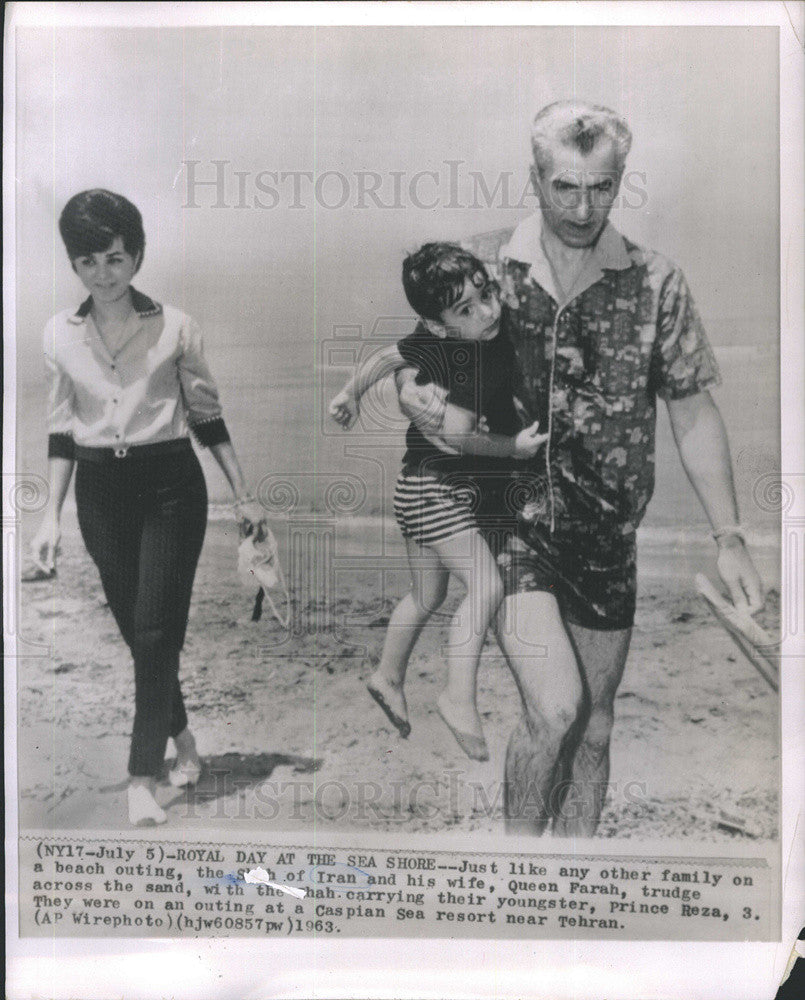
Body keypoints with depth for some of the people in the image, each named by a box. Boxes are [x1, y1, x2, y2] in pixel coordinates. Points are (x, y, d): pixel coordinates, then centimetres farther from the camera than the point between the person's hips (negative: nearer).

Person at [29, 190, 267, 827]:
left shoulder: (174, 327, -4)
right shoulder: (60, 335, 4)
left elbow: (208, 416, 3)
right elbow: (62, 432, 8)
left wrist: (243, 496, 3)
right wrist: (52, 516, 5)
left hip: (169, 485, -3)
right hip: (100, 491, 3)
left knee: (156, 631, -6)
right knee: (135, 631, 11)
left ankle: (144, 780, 3)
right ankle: (182, 740, 33)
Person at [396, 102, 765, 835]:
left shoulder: (656, 285, -1)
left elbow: (694, 415, 3)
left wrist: (729, 539, -1)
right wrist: (412, 396, -19)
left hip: (606, 537, 2)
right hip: (510, 522, -2)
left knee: (593, 727, 13)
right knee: (554, 707, -16)